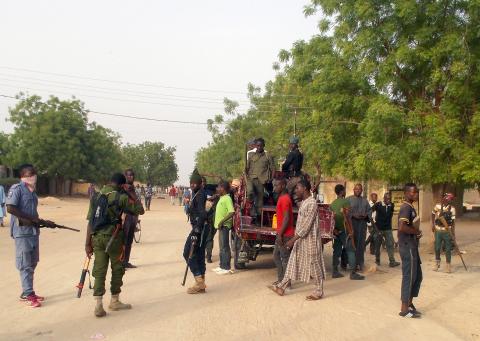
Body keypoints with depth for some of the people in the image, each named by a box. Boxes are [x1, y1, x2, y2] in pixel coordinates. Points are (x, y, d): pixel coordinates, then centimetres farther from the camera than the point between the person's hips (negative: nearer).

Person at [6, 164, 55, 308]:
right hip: (22, 231, -9)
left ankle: (27, 292, 22)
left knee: (32, 263, 13)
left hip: (34, 231, 9)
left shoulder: (32, 191, 16)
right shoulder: (17, 188, -10)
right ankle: (27, 294, 1)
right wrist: (29, 219, -18)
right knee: (25, 264, -4)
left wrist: (44, 222, 16)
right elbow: (10, 208, -19)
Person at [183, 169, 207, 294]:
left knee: (188, 253, -9)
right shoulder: (196, 193, 15)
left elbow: (202, 213, -24)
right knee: (198, 255, 11)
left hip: (199, 228, -10)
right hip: (198, 227, 10)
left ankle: (199, 281, -11)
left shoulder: (200, 194, -14)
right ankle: (201, 284, 15)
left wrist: (197, 229, -29)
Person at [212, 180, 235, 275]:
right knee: (221, 247, 16)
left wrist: (222, 221, -25)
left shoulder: (227, 198, -15)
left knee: (225, 247, -5)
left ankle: (227, 268, 0)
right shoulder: (222, 198, 14)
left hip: (224, 226, -10)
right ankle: (222, 266, 24)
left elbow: (232, 212, -25)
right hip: (221, 226, 10)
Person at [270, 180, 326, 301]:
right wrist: (295, 238, 20)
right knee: (293, 263, 11)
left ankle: (319, 292, 13)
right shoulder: (303, 202, 11)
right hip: (301, 239, 9)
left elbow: (306, 225, -23)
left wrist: (293, 239, -23)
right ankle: (282, 287, 17)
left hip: (310, 239, -9)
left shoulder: (311, 203, -19)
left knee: (314, 265, 1)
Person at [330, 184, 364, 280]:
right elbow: (347, 217, -16)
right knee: (350, 250, -3)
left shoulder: (332, 203, 11)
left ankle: (335, 271, 10)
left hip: (336, 230, 7)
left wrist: (334, 229, 11)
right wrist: (351, 230, -14)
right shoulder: (345, 202, -10)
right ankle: (353, 273, -5)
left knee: (337, 250, 10)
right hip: (344, 230, -7)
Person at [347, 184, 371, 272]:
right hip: (352, 223, -4)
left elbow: (369, 210, 16)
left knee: (361, 244, 3)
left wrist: (366, 215, -4)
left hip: (362, 223, 4)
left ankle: (359, 264, 8)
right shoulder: (349, 199, 3)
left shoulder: (365, 200, 16)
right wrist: (353, 215, -17)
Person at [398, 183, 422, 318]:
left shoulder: (411, 207, 15)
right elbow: (402, 227, -30)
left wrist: (416, 232, 6)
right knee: (409, 277, -4)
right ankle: (404, 309, 4)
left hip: (412, 246, 10)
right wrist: (416, 231, -15)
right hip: (407, 246, -10)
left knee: (417, 276, 16)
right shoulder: (406, 207, -16)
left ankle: (409, 304, 26)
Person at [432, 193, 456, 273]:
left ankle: (448, 265, 16)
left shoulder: (452, 209, -5)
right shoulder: (438, 206, -5)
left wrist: (452, 233, -6)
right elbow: (433, 214, 13)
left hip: (447, 231, -1)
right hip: (438, 230, 1)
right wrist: (433, 224, 6)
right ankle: (437, 262, 28)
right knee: (437, 248, 8)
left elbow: (453, 221, -3)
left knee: (448, 249, 5)